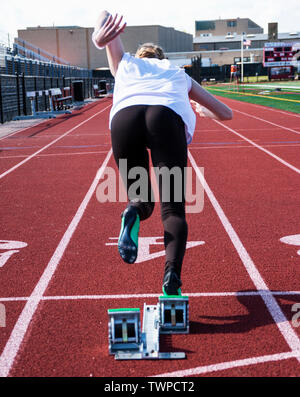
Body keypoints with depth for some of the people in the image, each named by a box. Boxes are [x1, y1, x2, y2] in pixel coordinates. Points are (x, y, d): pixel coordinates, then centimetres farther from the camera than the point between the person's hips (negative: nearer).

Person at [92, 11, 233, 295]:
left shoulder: (126, 64, 40)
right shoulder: (180, 74, 39)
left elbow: (106, 14, 32)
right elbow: (225, 114, 40)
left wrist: (99, 38, 9)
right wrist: (202, 110, 63)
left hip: (125, 115, 1)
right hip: (169, 115, -1)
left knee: (142, 202, 16)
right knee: (173, 209, -1)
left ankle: (134, 212, -20)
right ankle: (172, 276, -25)